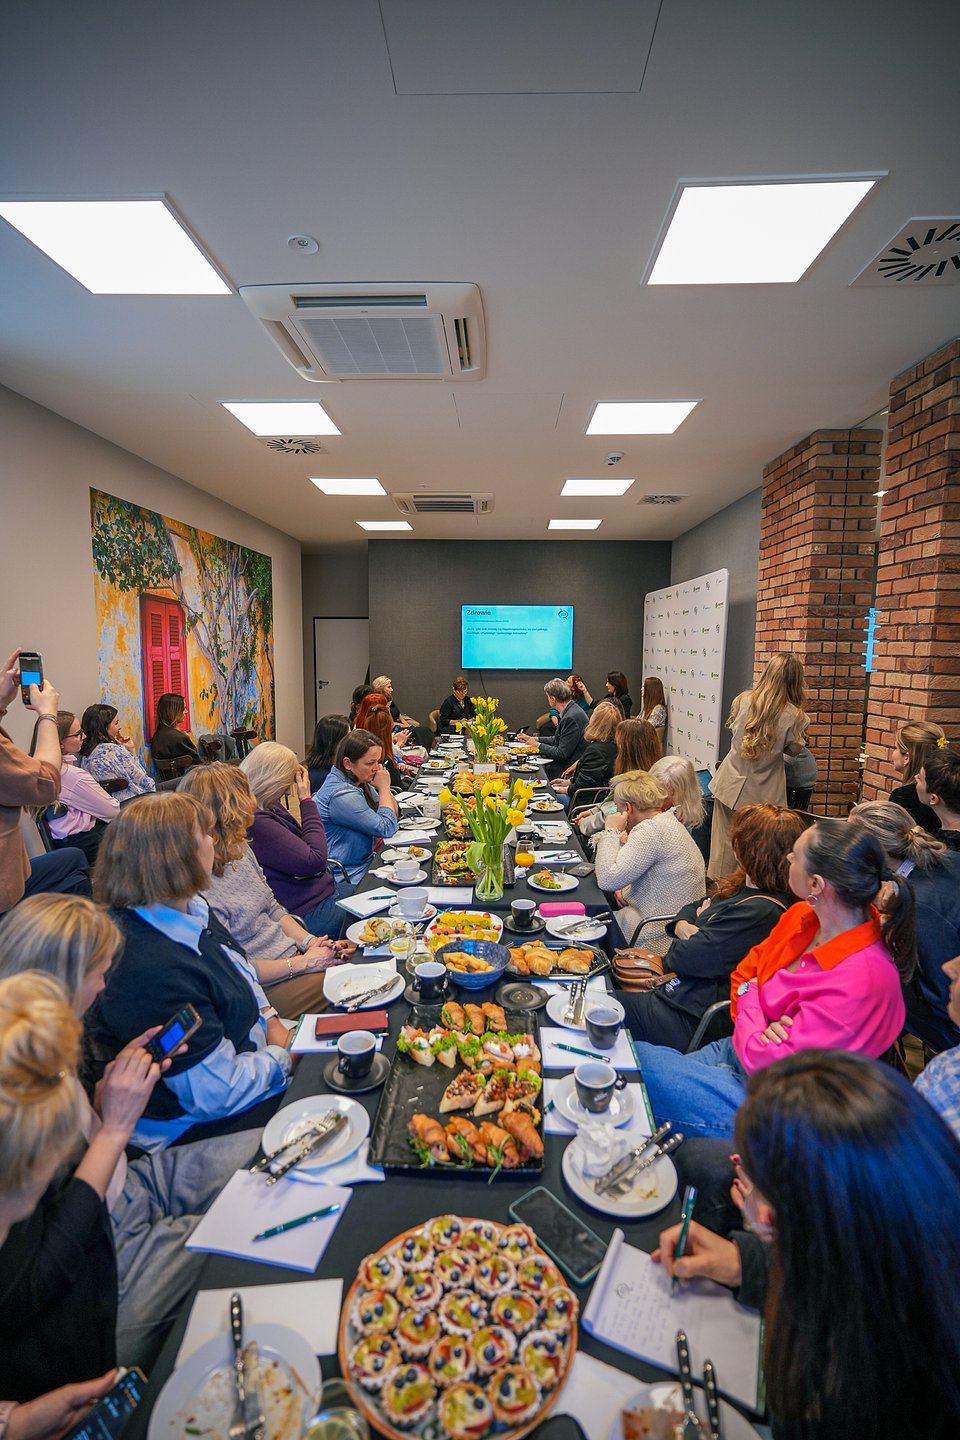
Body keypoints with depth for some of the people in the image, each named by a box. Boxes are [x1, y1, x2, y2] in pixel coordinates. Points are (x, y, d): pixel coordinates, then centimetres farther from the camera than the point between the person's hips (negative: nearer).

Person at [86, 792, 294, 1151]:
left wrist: (273, 1024, 0)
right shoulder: (152, 971, -33)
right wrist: (281, 1057, -12)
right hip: (196, 1126, -9)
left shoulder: (190, 909, -4)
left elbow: (243, 976, 14)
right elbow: (218, 1093, -27)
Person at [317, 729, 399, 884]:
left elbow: (394, 816, 9)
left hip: (366, 861, 8)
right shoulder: (341, 794, -24)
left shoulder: (358, 781, 4)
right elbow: (387, 829, -22)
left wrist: (384, 788, -7)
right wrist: (383, 788, -13)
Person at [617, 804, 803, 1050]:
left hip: (690, 1018, -9)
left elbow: (684, 958, -22)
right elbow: (692, 908, 17)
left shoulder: (760, 912, -26)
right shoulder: (745, 886, 6)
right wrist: (684, 927, -7)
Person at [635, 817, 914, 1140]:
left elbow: (767, 1065, -27)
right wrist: (763, 1027, -12)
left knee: (636, 1060, -11)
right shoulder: (803, 915, -8)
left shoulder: (862, 978, -31)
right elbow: (744, 973, 7)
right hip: (739, 1050, 7)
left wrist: (748, 999, -9)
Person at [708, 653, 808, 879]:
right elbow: (794, 749, -1)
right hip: (763, 792, -2)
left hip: (731, 784, 3)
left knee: (725, 841, 14)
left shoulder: (743, 700, -9)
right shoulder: (793, 716, -16)